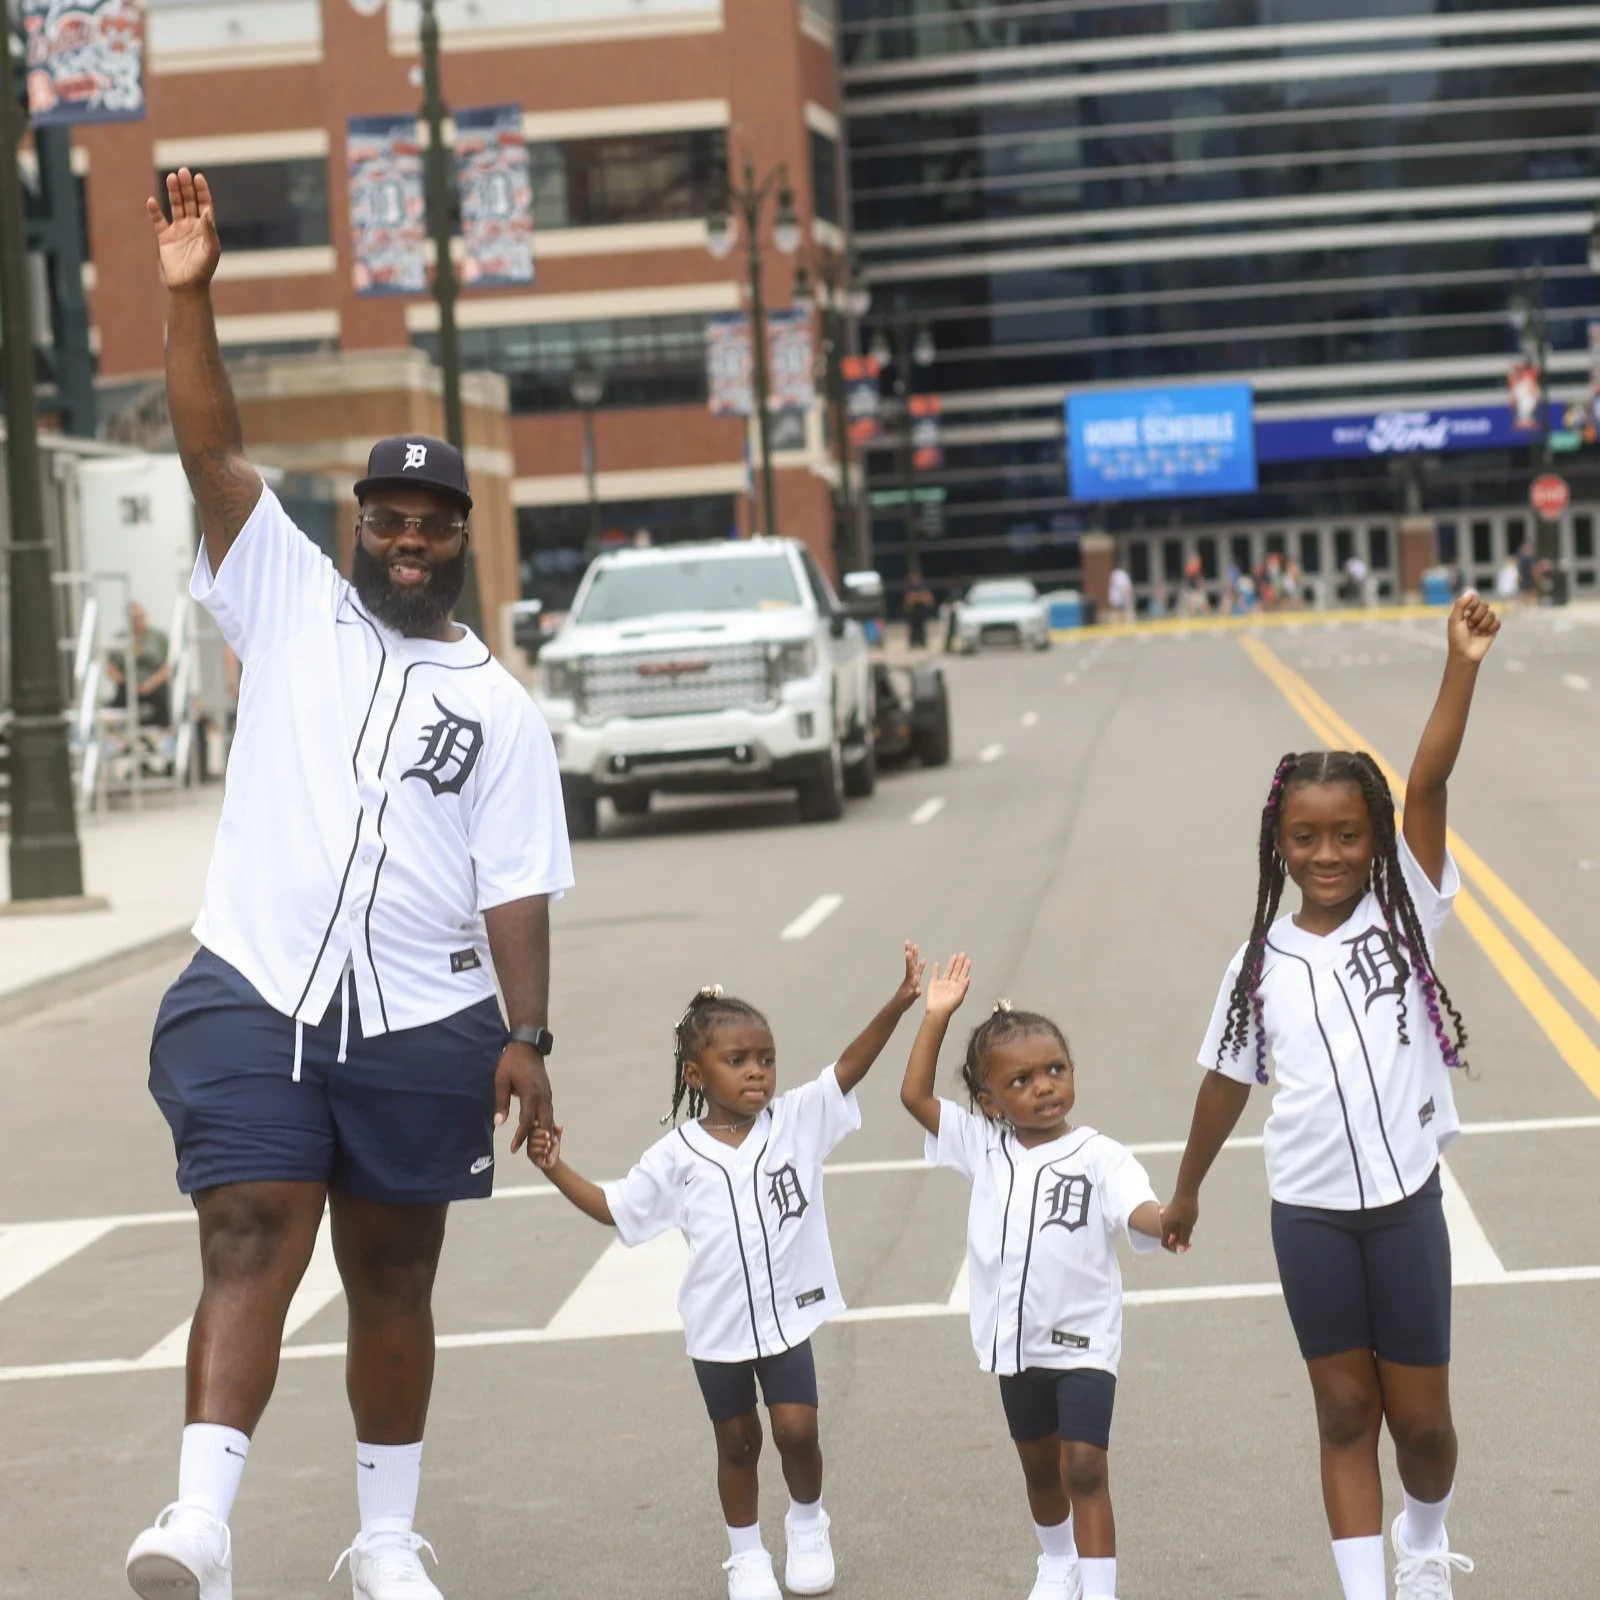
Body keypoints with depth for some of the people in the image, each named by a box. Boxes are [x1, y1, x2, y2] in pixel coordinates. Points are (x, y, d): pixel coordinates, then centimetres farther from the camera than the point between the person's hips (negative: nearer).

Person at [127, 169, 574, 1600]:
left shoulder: (499, 707, 9)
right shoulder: (290, 606, 8)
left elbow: (516, 886, 5)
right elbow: (214, 455, -2)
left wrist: (528, 1035, -5)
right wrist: (190, 296, -12)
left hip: (420, 1024, 2)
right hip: (252, 997, -1)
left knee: (393, 1280, 9)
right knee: (249, 1246, -14)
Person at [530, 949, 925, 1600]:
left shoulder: (796, 1120, -6)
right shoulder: (677, 1156, -6)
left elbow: (847, 1069, -16)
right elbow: (614, 1208, 2)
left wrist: (897, 1006, -28)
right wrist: (555, 1168, -10)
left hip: (787, 1314, 0)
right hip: (717, 1326, 0)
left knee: (797, 1429, -2)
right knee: (737, 1442, 12)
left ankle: (808, 1525, 27)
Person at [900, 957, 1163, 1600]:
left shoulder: (1100, 1157, -13)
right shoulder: (983, 1146, 0)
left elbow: (1140, 1213, -28)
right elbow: (915, 1095, -3)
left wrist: (1171, 1221, -52)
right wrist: (937, 1016, -9)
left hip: (1082, 1342, -5)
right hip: (1016, 1341, 5)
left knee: (1084, 1468, -13)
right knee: (1039, 1466, 21)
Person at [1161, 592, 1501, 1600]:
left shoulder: (1404, 914, -3)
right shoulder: (1262, 963, 1)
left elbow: (1429, 786, -15)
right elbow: (1228, 1080, 13)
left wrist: (1462, 668, -28)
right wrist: (1187, 1187, 21)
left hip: (1404, 1201, -1)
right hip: (1309, 1212, 1)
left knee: (1419, 1414, 9)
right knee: (1346, 1413, 6)